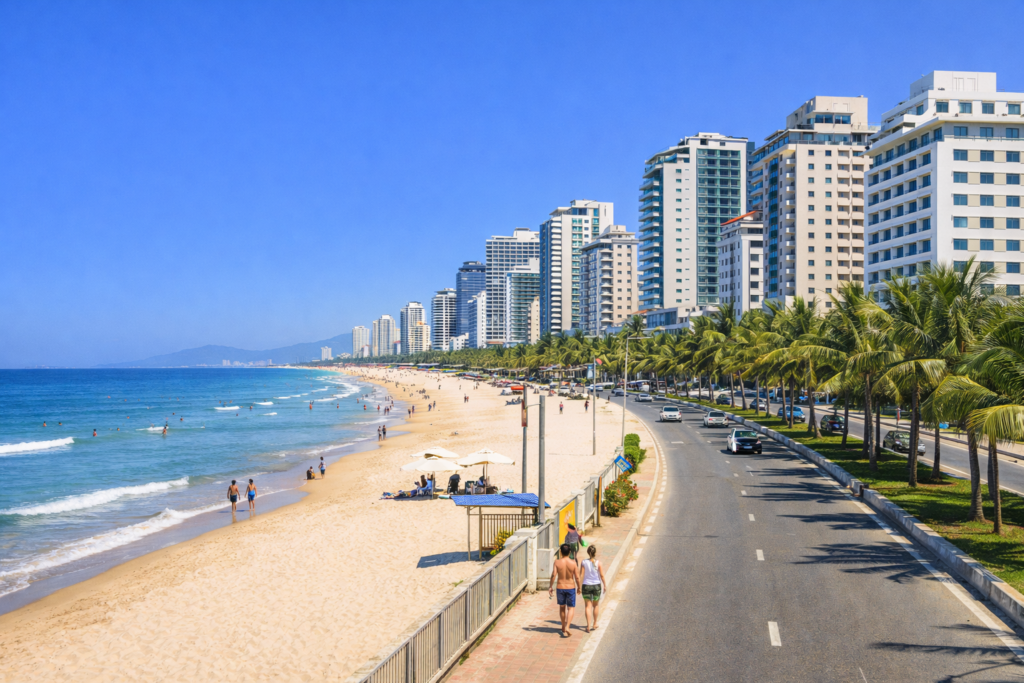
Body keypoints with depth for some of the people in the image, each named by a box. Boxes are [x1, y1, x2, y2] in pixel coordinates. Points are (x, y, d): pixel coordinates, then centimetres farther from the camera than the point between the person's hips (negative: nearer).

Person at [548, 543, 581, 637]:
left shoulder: (557, 562, -11)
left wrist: (550, 587, -4)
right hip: (570, 587, -1)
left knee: (562, 607, 20)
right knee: (571, 608, 7)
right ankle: (567, 627, -12)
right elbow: (577, 577, -8)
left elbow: (553, 575, -14)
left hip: (560, 587, 1)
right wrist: (579, 587, 8)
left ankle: (563, 627, 33)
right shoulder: (573, 563, -11)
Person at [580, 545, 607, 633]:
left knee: (588, 606, 5)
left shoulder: (584, 562, -8)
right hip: (596, 586, 0)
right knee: (595, 605, 19)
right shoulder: (598, 563, -9)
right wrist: (605, 585, 9)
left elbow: (581, 575, -7)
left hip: (586, 586, 0)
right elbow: (602, 575, -5)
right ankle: (595, 624, 30)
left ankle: (588, 626, -4)